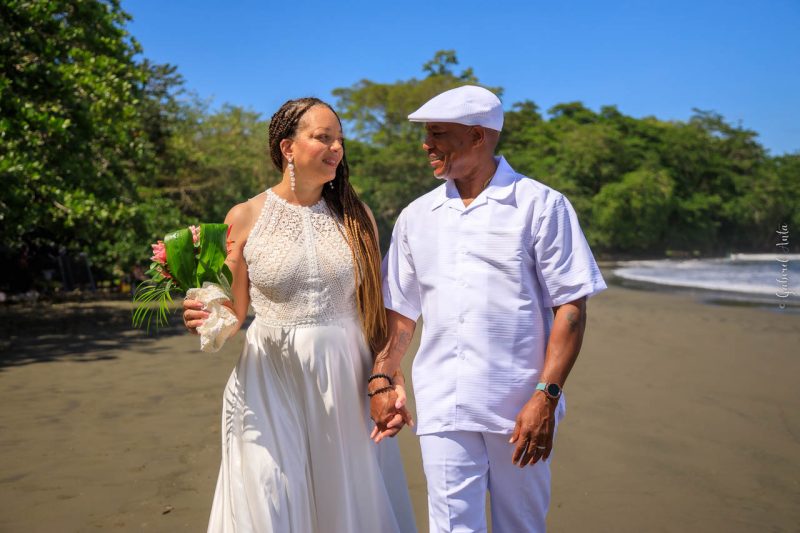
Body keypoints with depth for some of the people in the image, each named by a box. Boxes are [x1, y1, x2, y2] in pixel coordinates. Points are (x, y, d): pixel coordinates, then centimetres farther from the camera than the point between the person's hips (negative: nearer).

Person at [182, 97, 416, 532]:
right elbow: (232, 315, 5)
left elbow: (376, 310, 8)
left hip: (346, 383, 2)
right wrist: (206, 318, -16)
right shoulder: (245, 218, -1)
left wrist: (393, 380, 1)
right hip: (271, 383, -2)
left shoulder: (356, 217, 4)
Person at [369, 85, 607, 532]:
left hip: (521, 410, -2)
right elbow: (401, 311, 16)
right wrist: (381, 380, 7)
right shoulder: (416, 217, 10)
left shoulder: (541, 206, -2)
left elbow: (571, 307, -6)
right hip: (442, 409, 3)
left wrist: (546, 397, -13)